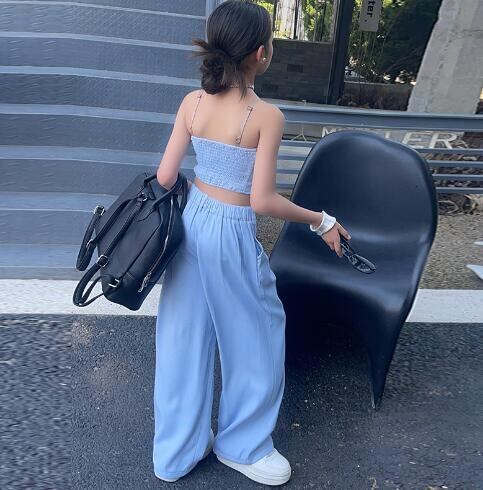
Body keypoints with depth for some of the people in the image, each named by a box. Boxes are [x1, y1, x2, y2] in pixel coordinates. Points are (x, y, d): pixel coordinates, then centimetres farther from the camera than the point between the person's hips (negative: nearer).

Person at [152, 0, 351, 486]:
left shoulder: (191, 102, -1)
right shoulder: (267, 115, -16)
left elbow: (165, 178, -2)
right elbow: (262, 201, -17)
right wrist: (321, 221, -4)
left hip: (192, 222, 6)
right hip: (233, 234, -6)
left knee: (185, 334, 17)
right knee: (256, 336, 16)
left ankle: (177, 450, 36)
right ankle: (242, 444, 36)